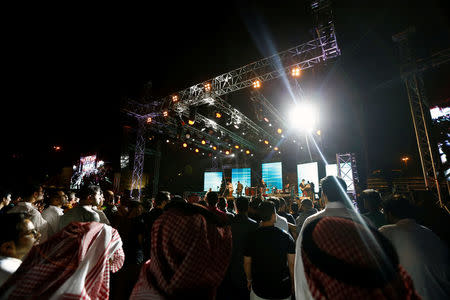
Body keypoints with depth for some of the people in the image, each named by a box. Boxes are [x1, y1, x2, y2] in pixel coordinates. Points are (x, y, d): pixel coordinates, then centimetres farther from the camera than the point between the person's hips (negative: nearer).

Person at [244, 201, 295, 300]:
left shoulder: (252, 237, -11)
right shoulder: (286, 236, -14)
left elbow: (247, 263, -2)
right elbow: (292, 264, -9)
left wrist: (249, 280, 14)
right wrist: (293, 283, 6)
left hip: (259, 289, 0)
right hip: (283, 290, 0)